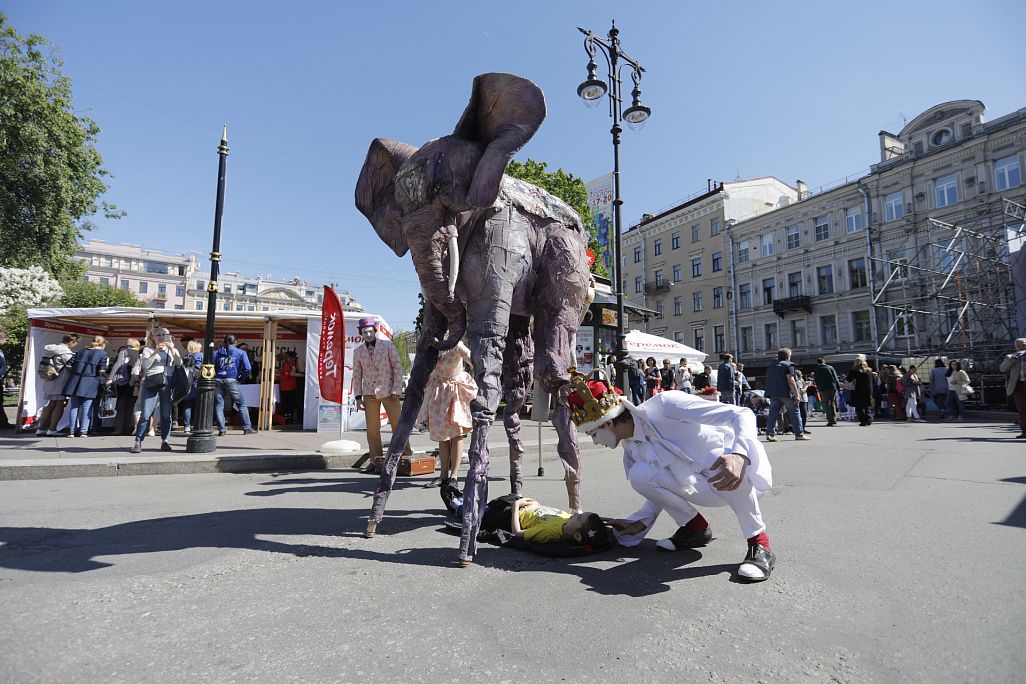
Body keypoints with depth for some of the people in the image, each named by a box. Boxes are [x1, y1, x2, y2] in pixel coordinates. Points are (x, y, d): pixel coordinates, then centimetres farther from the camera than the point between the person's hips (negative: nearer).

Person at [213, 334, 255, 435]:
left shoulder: (216, 352, 13)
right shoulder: (241, 353, 6)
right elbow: (247, 369, -4)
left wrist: (214, 377, 14)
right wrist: (241, 380, 8)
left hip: (218, 380, 2)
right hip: (232, 381, -2)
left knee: (218, 406, 9)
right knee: (242, 405, 8)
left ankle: (221, 430, 6)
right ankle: (247, 428, 7)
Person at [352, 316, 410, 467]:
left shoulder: (387, 345, 1)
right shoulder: (358, 351, 8)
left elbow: (398, 367, -1)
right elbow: (357, 375, 11)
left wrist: (396, 390, -8)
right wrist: (358, 397, 3)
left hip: (388, 391, -2)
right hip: (370, 393, 2)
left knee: (398, 424, -3)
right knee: (372, 428, 2)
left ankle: (406, 456, 7)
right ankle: (375, 460, 12)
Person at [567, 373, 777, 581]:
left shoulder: (665, 404, -24)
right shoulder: (631, 450, -2)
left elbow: (742, 414, -28)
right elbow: (661, 492, 11)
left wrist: (740, 456, -45)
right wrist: (639, 522, -1)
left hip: (747, 472, -6)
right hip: (708, 488, 6)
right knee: (639, 474, -13)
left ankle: (759, 543, -17)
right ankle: (694, 527, 6)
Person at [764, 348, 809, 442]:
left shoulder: (771, 367, 19)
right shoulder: (788, 365, -4)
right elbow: (791, 380, -14)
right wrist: (796, 394, -13)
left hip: (773, 393, 6)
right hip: (786, 393, -6)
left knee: (773, 412, 2)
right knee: (794, 413, 6)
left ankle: (769, 434, -8)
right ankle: (799, 434, 12)